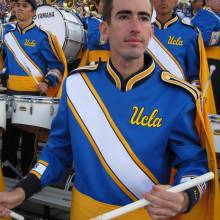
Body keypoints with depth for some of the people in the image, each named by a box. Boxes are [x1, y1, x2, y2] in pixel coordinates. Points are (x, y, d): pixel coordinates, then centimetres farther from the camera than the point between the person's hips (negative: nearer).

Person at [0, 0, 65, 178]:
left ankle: (27, 173, 18)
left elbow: (57, 66, -5)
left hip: (33, 94, -5)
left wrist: (48, 82, -19)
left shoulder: (42, 36, -6)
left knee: (28, 136, 4)